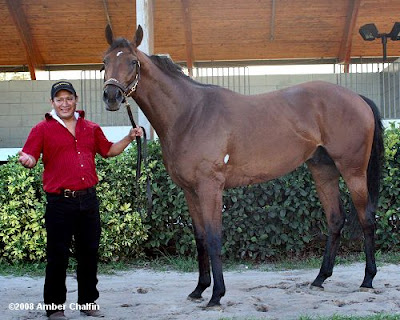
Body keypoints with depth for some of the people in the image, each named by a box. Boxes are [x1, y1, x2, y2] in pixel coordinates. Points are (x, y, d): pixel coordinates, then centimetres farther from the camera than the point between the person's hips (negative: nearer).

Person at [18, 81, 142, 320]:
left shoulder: (91, 128, 13)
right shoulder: (43, 129, 0)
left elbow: (108, 150, 23)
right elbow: (30, 157, -6)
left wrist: (129, 138, 11)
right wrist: (27, 161, -29)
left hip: (88, 200, 4)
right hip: (60, 202, -4)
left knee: (89, 253, 12)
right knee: (58, 256, 2)